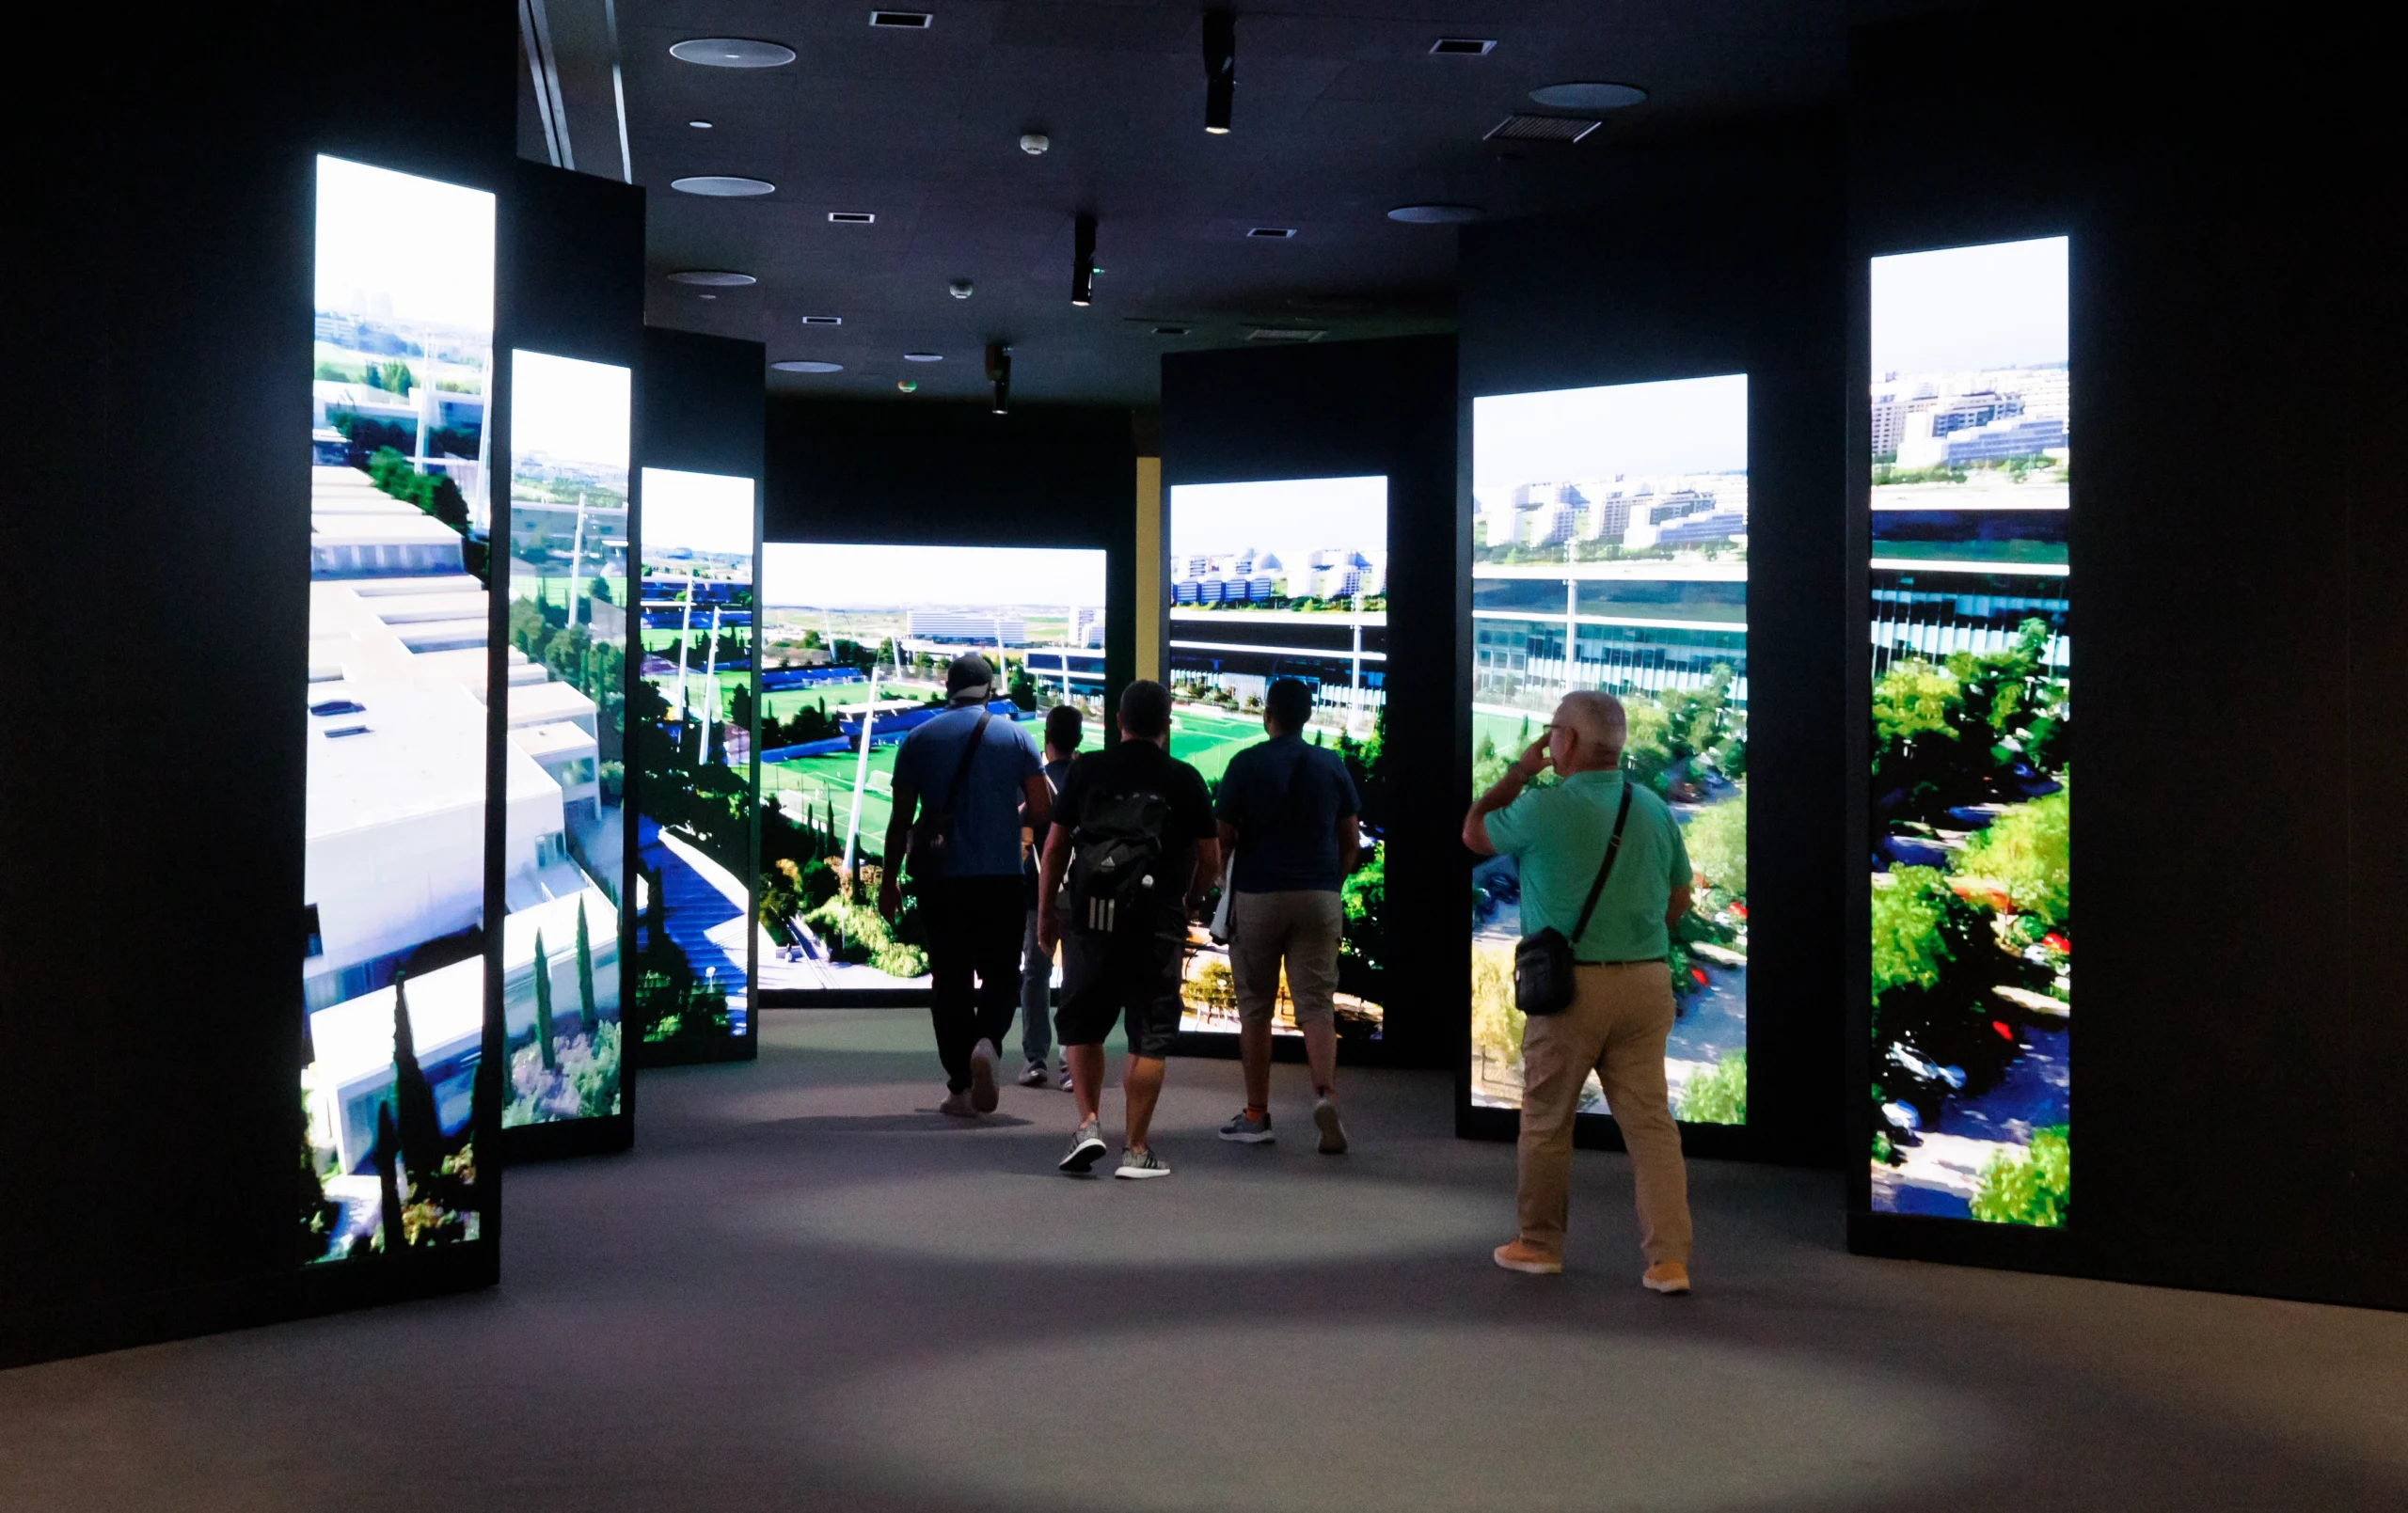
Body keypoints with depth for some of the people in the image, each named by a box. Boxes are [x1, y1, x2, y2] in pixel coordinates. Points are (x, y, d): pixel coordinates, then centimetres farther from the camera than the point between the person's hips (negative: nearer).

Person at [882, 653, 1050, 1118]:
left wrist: (889, 881, 10)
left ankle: (960, 1087, 8)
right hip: (1001, 877, -1)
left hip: (939, 878, 1)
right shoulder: (1013, 736, 1)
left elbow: (901, 817, 3)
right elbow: (1042, 808, -3)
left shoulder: (920, 739, 4)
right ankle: (987, 1042, -20)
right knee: (1001, 973, 9)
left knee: (949, 977, 8)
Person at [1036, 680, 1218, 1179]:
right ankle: (1135, 1149, 6)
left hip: (1090, 917, 1)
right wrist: (1188, 903, 22)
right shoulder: (1183, 780, 2)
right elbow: (1210, 860, 4)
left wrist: (1046, 912, 15)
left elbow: (1055, 846, 5)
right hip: (1157, 922, -1)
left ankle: (1088, 1123, 5)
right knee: (1150, 1038, 5)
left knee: (1082, 1025, 17)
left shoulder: (1087, 770, 5)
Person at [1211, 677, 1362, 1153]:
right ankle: (1325, 1092, -21)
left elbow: (1223, 837, -3)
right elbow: (1351, 840, 7)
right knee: (1316, 1003, 1)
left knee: (1255, 1007, 8)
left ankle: (1256, 1115, 14)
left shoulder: (1247, 764, -5)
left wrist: (1221, 881, 14)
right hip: (1319, 897, 2)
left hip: (1258, 895, -2)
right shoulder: (1332, 766, 4)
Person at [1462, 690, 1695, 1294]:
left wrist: (1518, 772, 13)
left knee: (1546, 1119, 11)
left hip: (1570, 984, -4)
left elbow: (1474, 833, 5)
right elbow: (1679, 899, 13)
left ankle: (1539, 1243, 23)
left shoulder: (1546, 808, -12)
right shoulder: (1655, 809, 4)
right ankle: (1669, 1256, -2)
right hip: (1647, 978, 4)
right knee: (1650, 1119, 4)